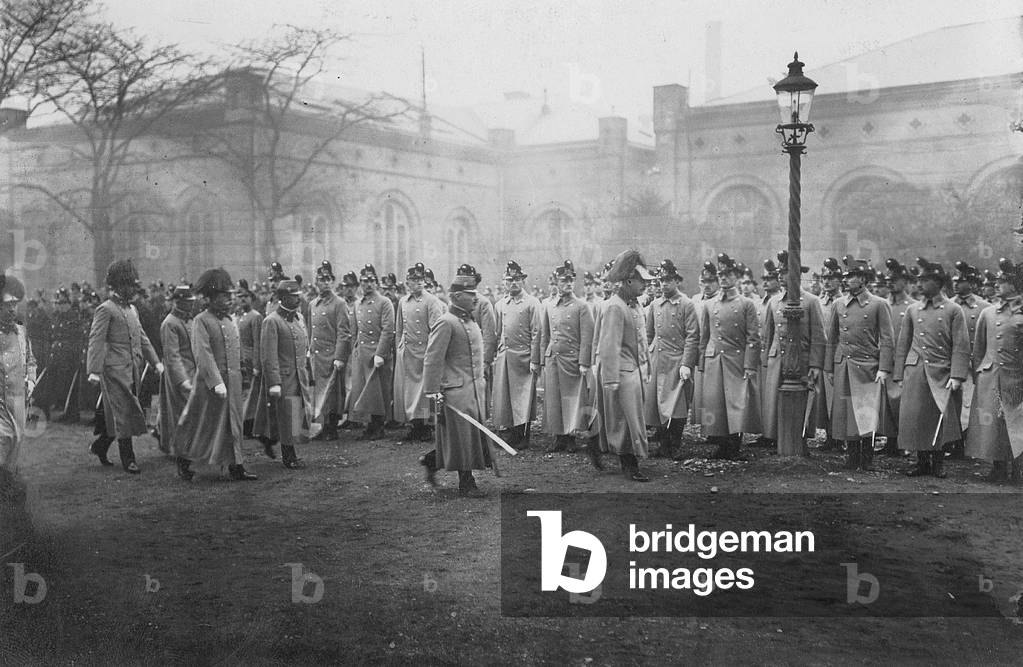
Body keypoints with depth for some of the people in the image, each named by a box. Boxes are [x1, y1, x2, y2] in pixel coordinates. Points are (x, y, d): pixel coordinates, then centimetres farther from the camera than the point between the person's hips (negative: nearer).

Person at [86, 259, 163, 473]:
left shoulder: (132, 309, 17)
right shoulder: (105, 309, -9)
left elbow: (142, 338, 22)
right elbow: (96, 340, -14)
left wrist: (155, 361, 16)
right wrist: (94, 371, -21)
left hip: (133, 370, 8)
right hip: (115, 370, -8)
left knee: (122, 413, 11)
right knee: (124, 413, -5)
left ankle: (99, 445, 27)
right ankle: (128, 459, 0)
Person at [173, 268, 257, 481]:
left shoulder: (231, 322, 13)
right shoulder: (201, 321, -10)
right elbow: (203, 355, -18)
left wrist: (237, 377, 17)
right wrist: (216, 382, -25)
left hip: (233, 382, 6)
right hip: (209, 381, -6)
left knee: (233, 423, 5)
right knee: (200, 423, 4)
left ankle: (236, 466, 8)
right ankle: (184, 460, 23)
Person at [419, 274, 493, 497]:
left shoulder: (471, 322, 15)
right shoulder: (446, 323, -13)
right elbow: (432, 360, -16)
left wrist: (482, 383, 22)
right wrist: (434, 392, -19)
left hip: (474, 389, 9)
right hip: (456, 390, -9)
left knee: (475, 435, 11)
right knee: (462, 437, -1)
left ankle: (431, 461, 26)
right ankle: (466, 484, 11)